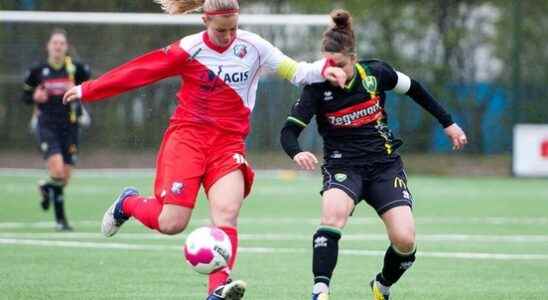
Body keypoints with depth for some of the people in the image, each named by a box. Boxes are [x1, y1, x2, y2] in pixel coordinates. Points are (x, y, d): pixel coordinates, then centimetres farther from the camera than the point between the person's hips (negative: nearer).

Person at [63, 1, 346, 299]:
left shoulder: (253, 46, 2)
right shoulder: (189, 50, -5)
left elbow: (295, 72, 2)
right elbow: (139, 71, -1)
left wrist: (324, 69, -19)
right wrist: (88, 90, 4)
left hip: (228, 143, 2)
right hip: (187, 136, -2)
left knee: (227, 213, -21)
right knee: (172, 223, -10)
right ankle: (127, 204, 23)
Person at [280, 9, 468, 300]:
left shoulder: (375, 73, -6)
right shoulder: (317, 88, -11)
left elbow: (413, 89, 12)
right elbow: (289, 131, -13)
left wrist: (447, 123, 18)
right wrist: (297, 153, -36)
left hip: (384, 165, 2)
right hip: (343, 165, -2)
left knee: (405, 240, -14)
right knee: (333, 212, -36)